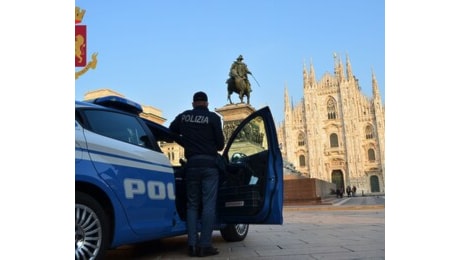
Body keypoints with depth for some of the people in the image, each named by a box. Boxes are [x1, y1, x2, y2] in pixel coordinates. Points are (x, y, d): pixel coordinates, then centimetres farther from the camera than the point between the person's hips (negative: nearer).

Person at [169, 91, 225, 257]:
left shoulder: (183, 116, 9)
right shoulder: (213, 117, 0)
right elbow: (220, 144, 2)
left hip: (192, 164, 3)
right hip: (209, 163, -3)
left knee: (192, 204, 10)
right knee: (208, 204, -1)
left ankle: (192, 245, 7)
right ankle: (205, 245, -2)